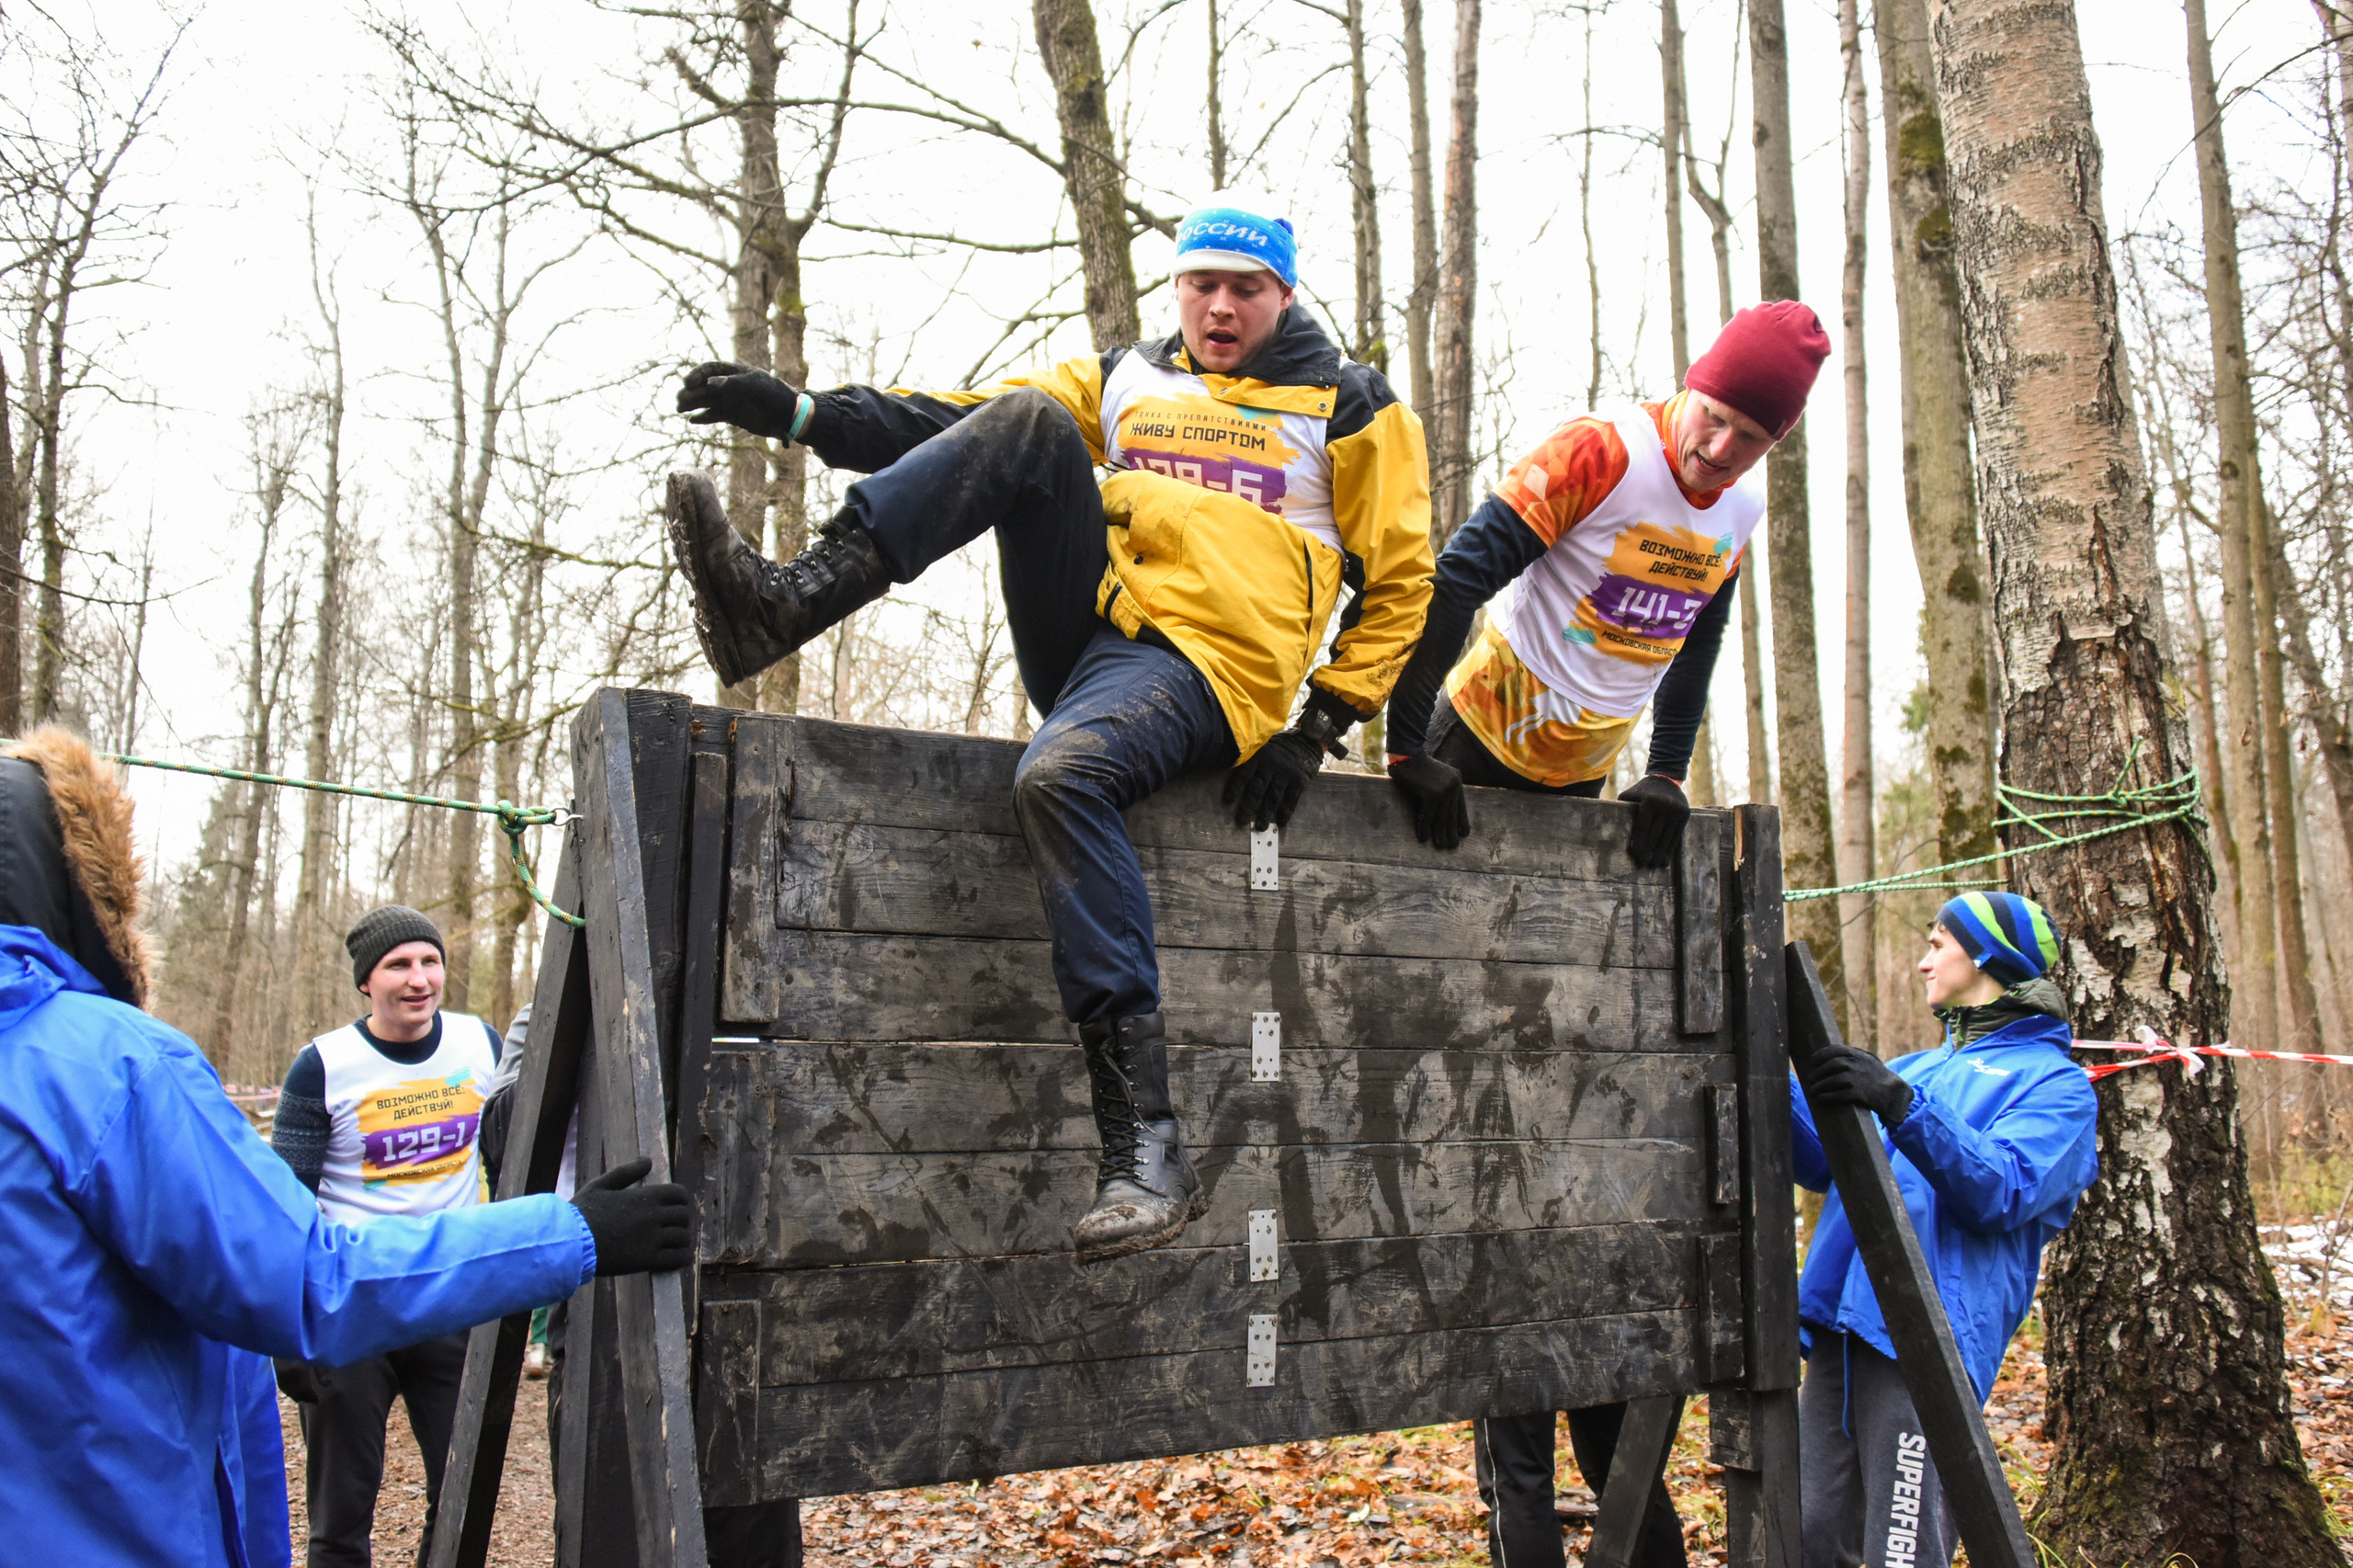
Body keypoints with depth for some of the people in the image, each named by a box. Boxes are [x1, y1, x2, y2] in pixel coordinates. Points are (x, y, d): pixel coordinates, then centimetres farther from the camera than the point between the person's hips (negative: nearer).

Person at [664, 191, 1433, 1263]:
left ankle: (1146, 1147, -36)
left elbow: (1398, 584, 8)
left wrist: (1317, 729, -3)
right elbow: (955, 420, 12)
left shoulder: (1347, 407, 11)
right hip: (1083, 633, 5)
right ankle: (789, 599, -25)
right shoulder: (1125, 380, 21)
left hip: (1208, 663, -4)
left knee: (1061, 773, -36)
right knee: (1029, 423, -14)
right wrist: (800, 413, -1)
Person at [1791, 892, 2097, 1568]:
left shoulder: (2054, 1081, 3)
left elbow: (2003, 1191, -15)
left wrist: (1904, 1109, -28)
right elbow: (1824, 1163, 18)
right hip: (1842, 1325, 7)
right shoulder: (1918, 1067, 26)